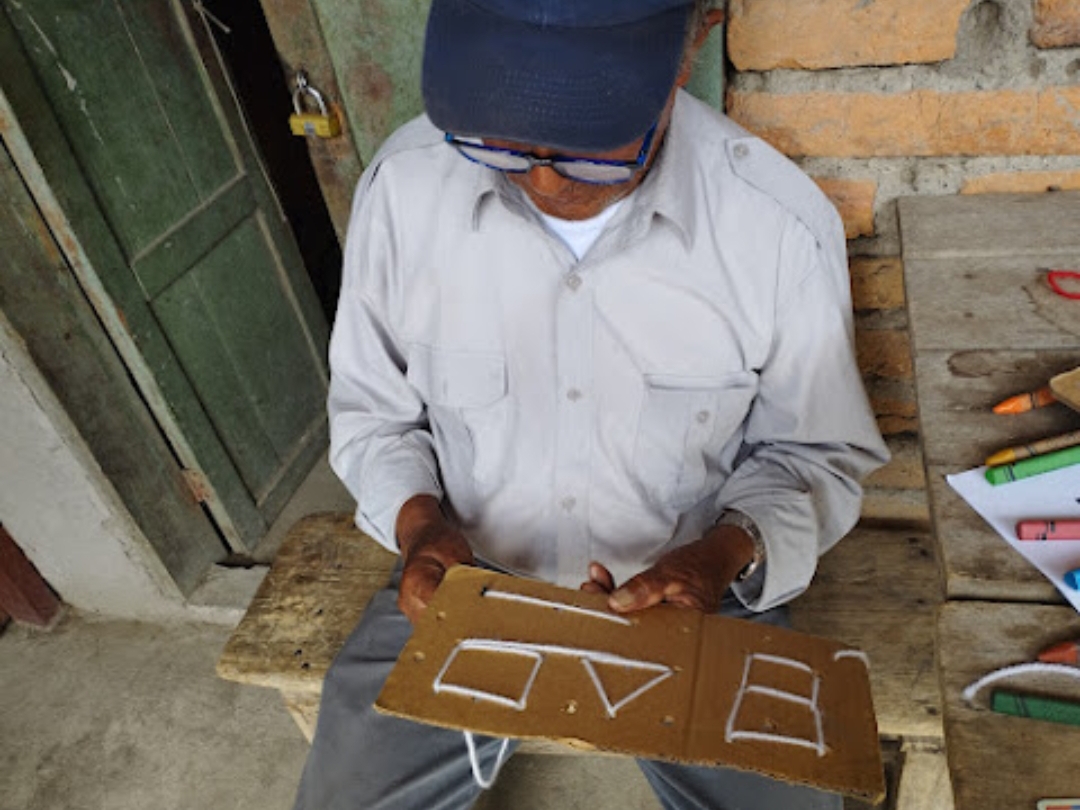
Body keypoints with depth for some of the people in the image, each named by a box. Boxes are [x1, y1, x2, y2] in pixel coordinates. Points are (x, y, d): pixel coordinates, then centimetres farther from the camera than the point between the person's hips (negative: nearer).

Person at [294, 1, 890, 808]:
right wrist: (416, 519, -16)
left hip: (683, 589, 0)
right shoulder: (404, 185, -14)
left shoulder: (782, 223, -18)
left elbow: (818, 455, -2)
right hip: (466, 576, 2)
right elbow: (372, 413, 2)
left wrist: (730, 551, -20)